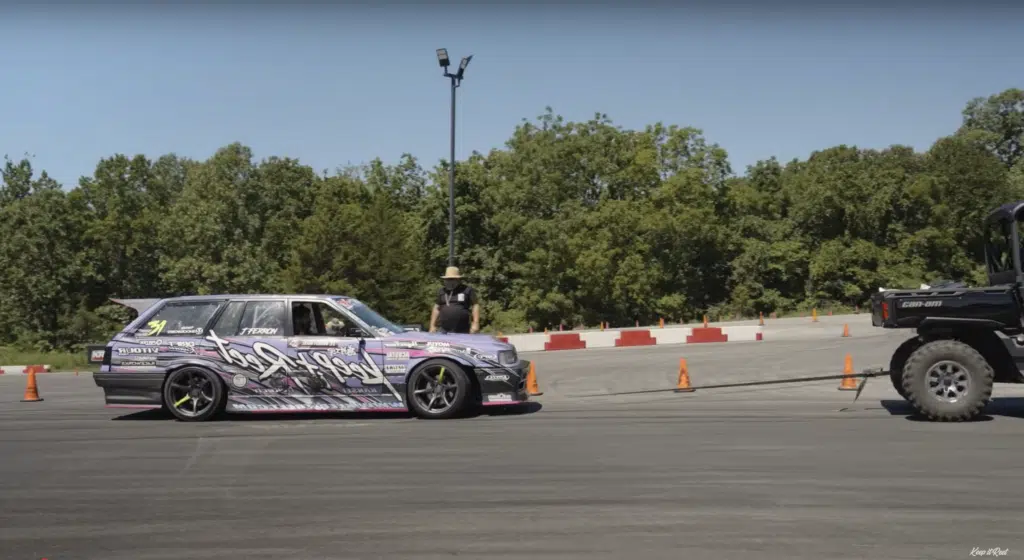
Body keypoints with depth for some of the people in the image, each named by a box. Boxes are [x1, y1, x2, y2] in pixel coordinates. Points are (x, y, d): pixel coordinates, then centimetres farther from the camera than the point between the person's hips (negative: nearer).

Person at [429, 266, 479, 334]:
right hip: (445, 331, 4)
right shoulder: (442, 291, 14)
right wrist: (432, 325, 13)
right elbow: (436, 308, 18)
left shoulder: (467, 290, 1)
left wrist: (475, 323, -11)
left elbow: (475, 306, -2)